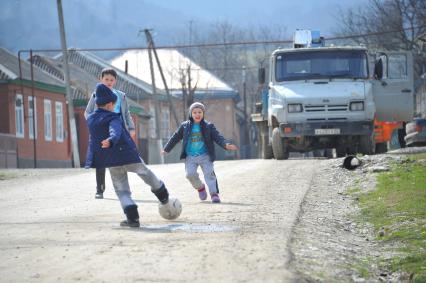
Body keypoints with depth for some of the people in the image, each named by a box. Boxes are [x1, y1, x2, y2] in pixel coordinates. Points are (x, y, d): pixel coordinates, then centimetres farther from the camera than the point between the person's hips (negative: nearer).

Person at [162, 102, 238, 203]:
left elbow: (217, 137, -5)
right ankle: (200, 187, 13)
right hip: (190, 157, 1)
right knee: (190, 174, -14)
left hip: (205, 156, -1)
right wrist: (166, 149, 22)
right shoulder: (185, 126, 5)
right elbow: (175, 138, 15)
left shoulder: (208, 126, 2)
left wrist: (226, 145, -23)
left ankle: (214, 193, -10)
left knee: (209, 173, -13)